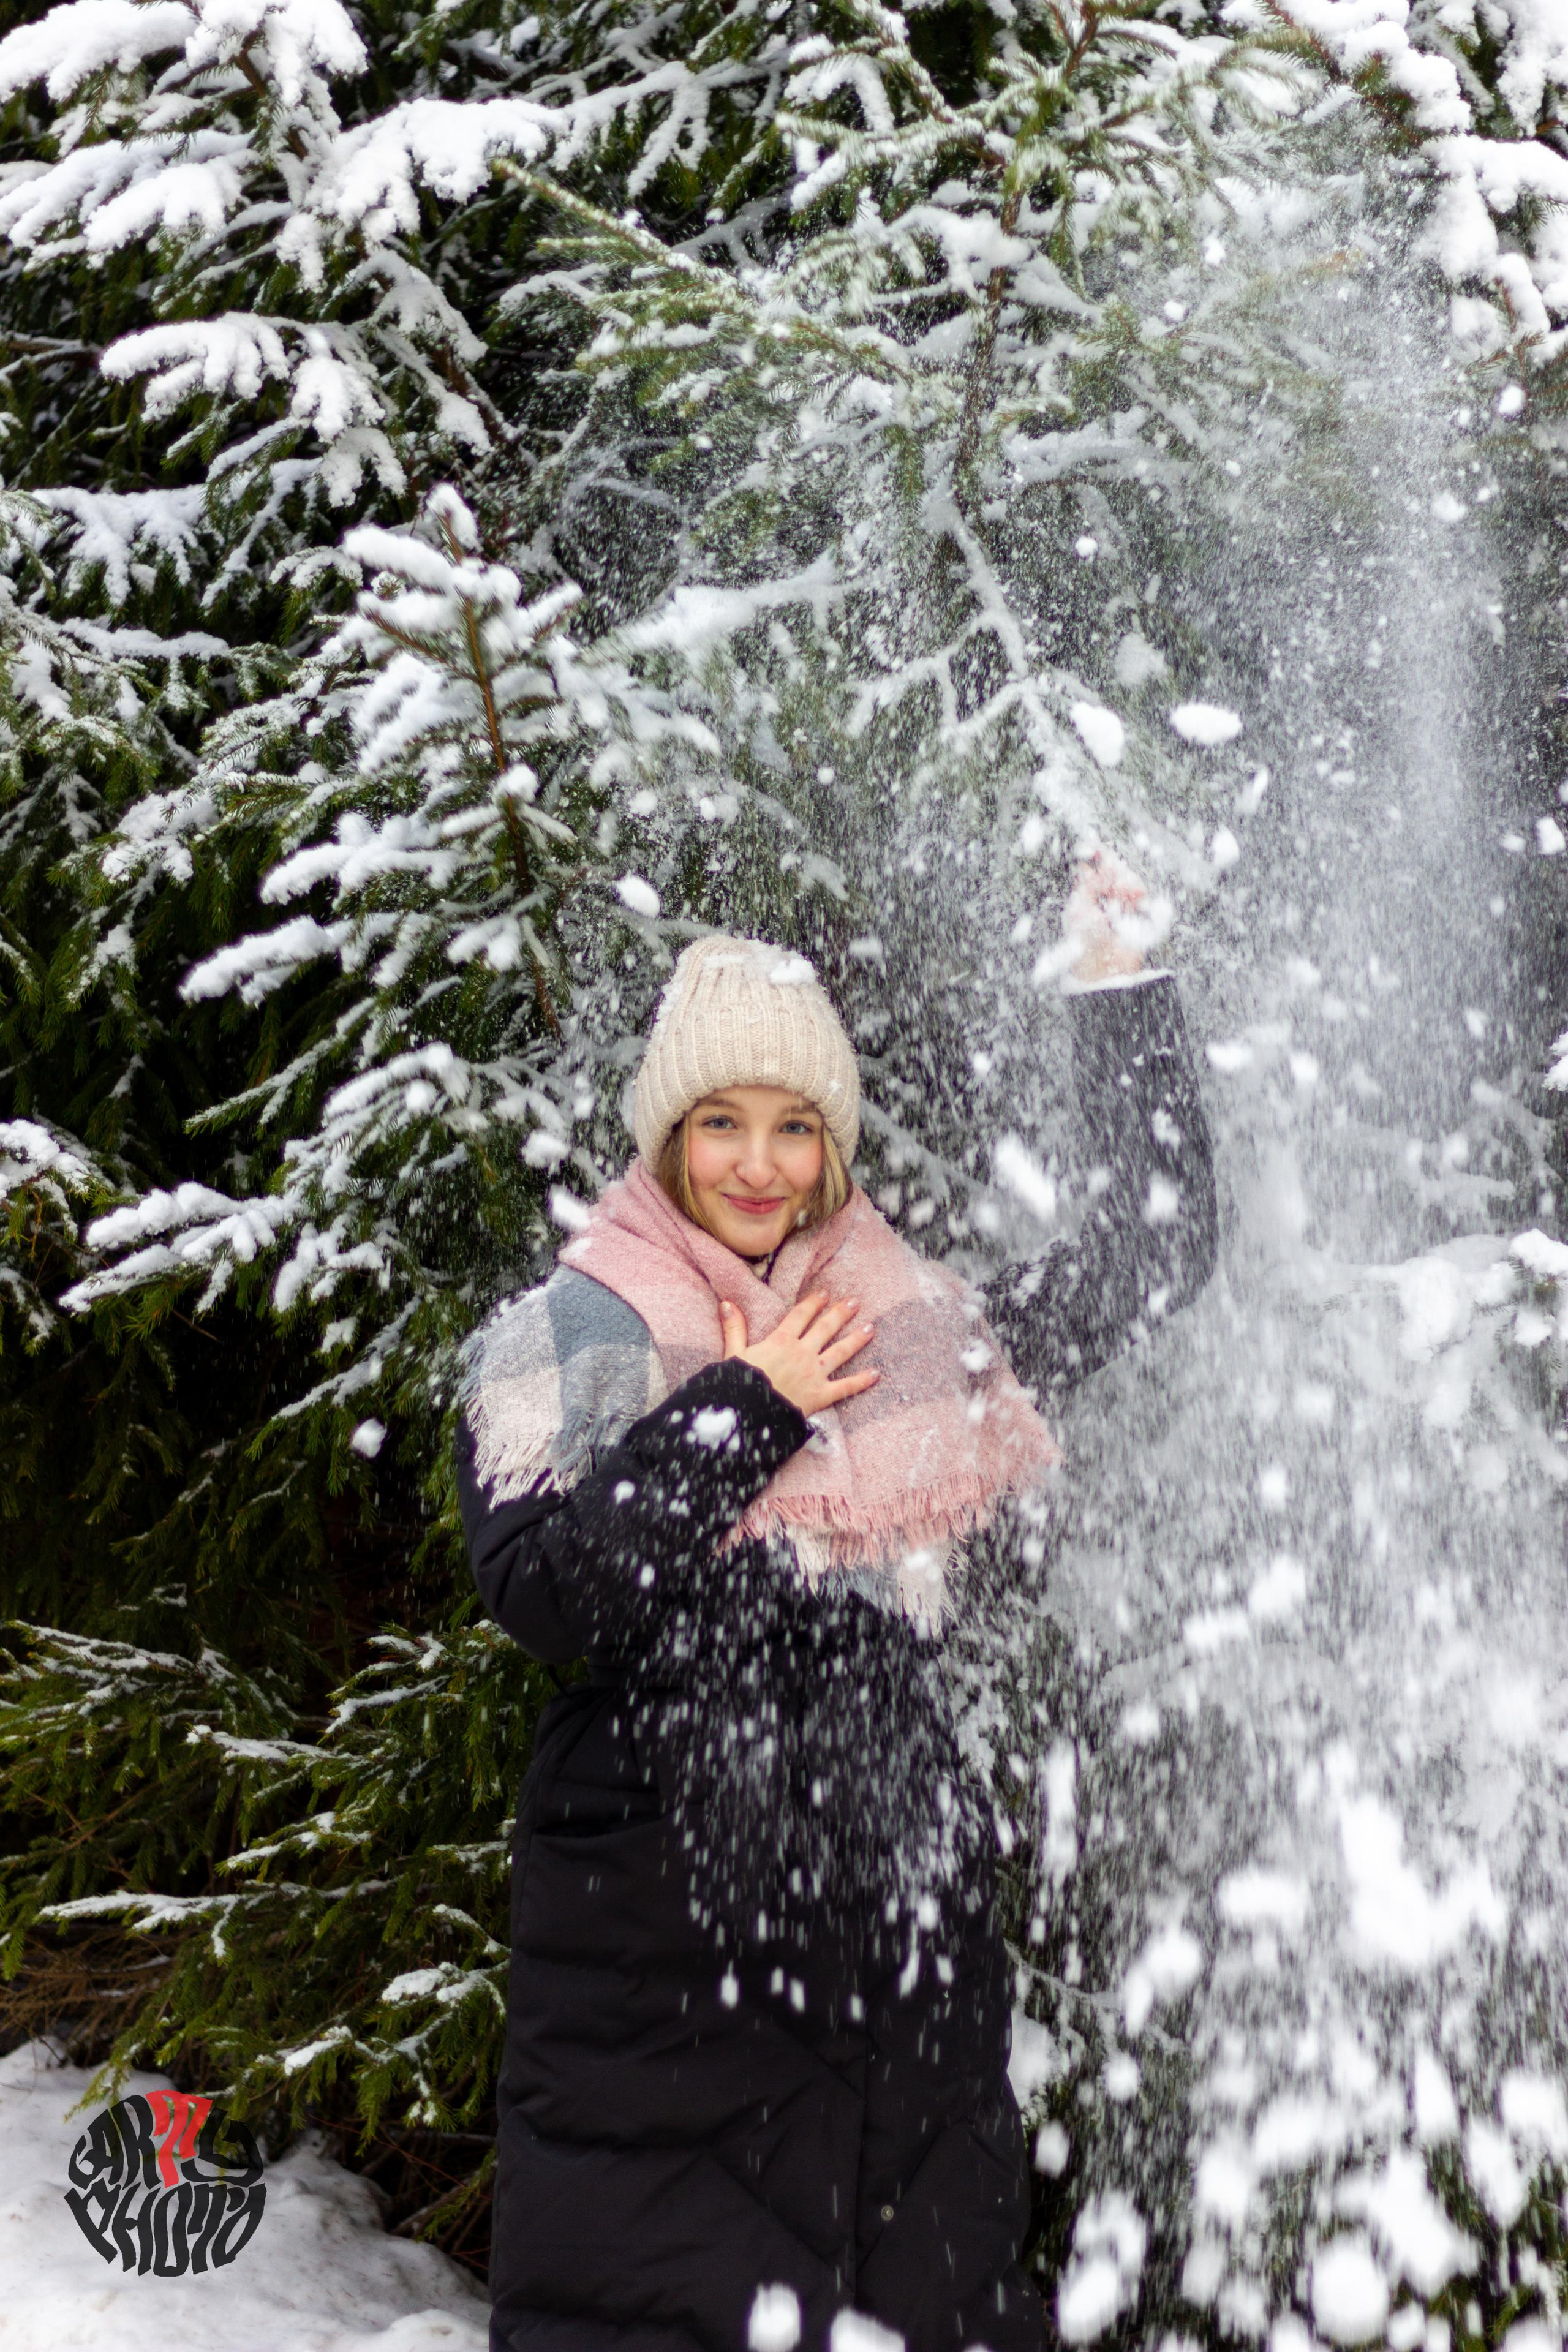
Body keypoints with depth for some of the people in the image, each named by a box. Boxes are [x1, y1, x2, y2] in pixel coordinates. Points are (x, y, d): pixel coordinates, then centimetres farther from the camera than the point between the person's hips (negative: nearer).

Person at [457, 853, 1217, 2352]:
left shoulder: (916, 1329, 8)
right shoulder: (564, 1336, -1)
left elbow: (1161, 1250, 12)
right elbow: (545, 1593, -15)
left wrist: (1122, 990, 9)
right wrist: (746, 1410, -12)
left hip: (899, 1914, 4)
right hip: (659, 1930, -3)